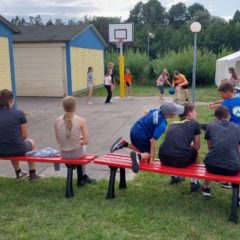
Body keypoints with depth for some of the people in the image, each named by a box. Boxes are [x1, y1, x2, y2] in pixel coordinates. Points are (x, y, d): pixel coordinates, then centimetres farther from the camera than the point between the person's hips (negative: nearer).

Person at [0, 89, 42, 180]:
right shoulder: (18, 113, -7)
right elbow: (24, 136, -1)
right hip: (17, 150, -3)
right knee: (31, 142, 31)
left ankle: (18, 173, 54)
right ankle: (32, 175, 37)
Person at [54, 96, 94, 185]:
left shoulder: (57, 121, -7)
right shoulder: (81, 120, -16)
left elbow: (58, 141, 3)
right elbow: (86, 141, -14)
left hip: (63, 154, 3)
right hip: (77, 154, -2)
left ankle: (83, 176, 49)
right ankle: (83, 176, 48)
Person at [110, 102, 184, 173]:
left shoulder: (156, 111, -1)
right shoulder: (162, 124, -23)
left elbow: (146, 113, 21)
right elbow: (153, 140, -24)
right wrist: (152, 157, -19)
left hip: (134, 131, 8)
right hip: (141, 137, -8)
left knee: (141, 150, 28)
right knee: (148, 154, 4)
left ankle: (124, 143, 10)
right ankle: (138, 156, -27)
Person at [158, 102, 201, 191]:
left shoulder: (173, 124, 24)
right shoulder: (195, 124, 11)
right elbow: (197, 147, 12)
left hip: (164, 159, 5)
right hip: (181, 160, -4)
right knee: (196, 153, 27)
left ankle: (174, 176, 46)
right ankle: (194, 182, 28)